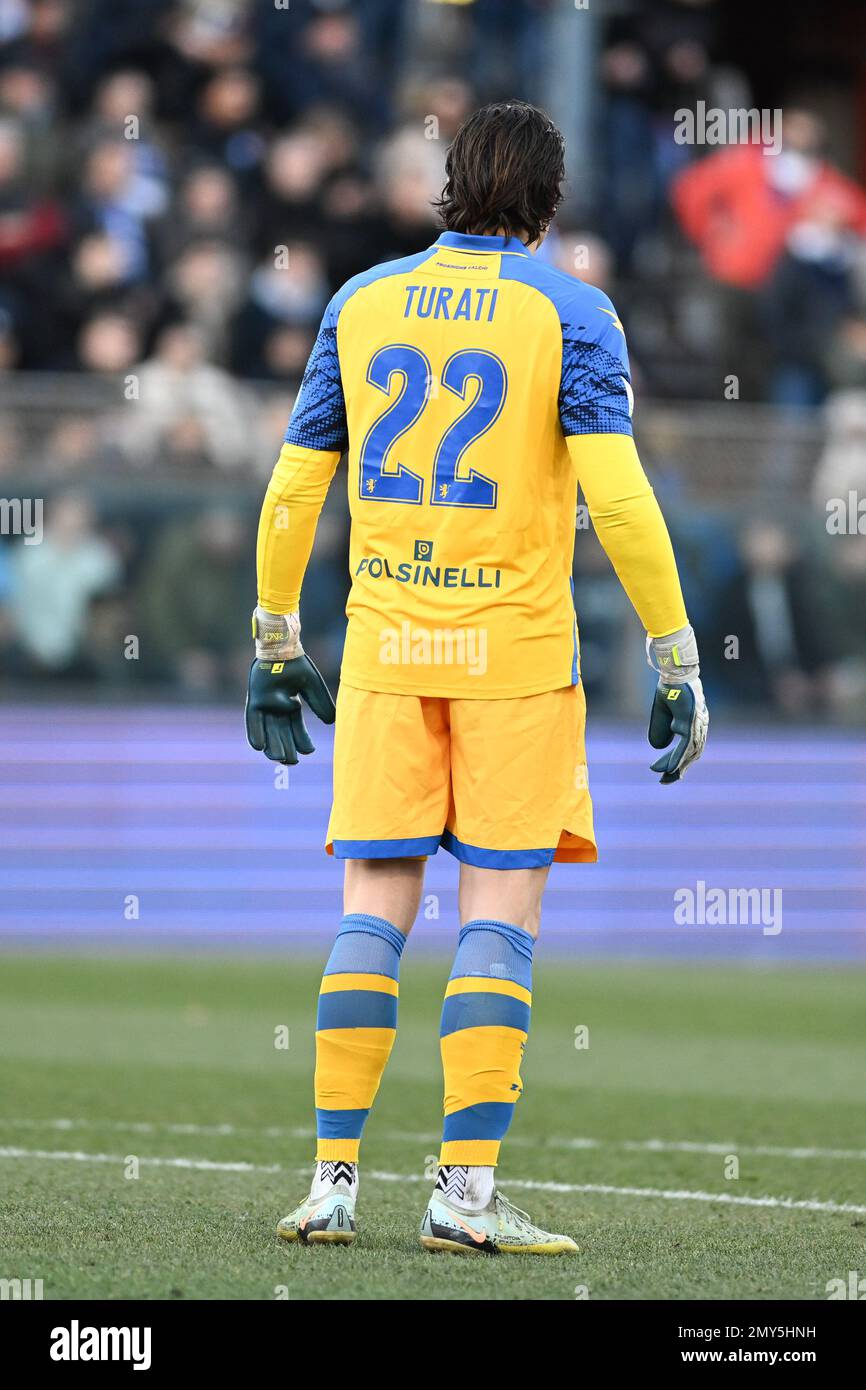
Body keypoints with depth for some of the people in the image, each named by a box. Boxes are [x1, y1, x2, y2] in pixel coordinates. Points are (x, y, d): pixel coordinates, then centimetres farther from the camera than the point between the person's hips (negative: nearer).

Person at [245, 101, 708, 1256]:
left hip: (384, 647, 3)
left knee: (375, 908, 6)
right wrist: (678, 664, -9)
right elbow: (619, 497, -13)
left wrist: (275, 645, 20)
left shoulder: (362, 304, 8)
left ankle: (334, 1182, 1)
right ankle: (467, 1191, -7)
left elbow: (291, 491, 10)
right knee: (502, 912, 0)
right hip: (515, 644, -3)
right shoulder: (568, 313, -4)